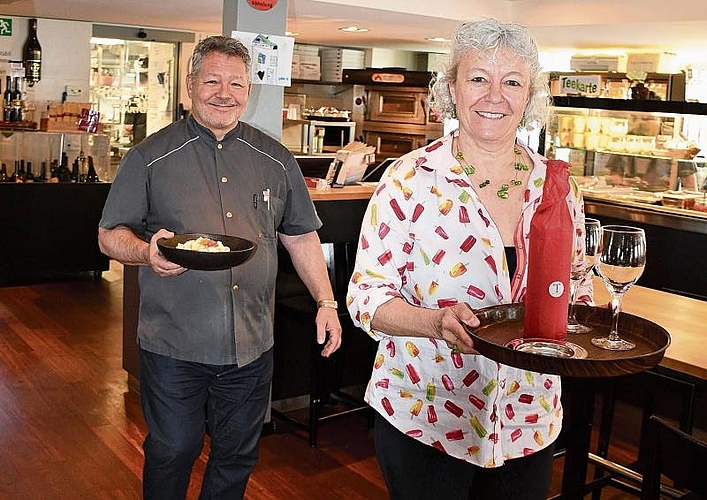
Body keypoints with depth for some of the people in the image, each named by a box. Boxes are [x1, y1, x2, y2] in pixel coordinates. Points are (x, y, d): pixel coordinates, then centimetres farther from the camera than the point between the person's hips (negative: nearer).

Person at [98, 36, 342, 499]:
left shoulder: (276, 159, 7)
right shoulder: (150, 156, -2)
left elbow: (301, 236, 12)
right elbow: (110, 234, -1)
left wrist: (326, 301, 5)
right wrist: (147, 251, -23)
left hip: (252, 345, 3)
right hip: (173, 346, -2)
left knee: (238, 457, 16)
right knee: (171, 453, 12)